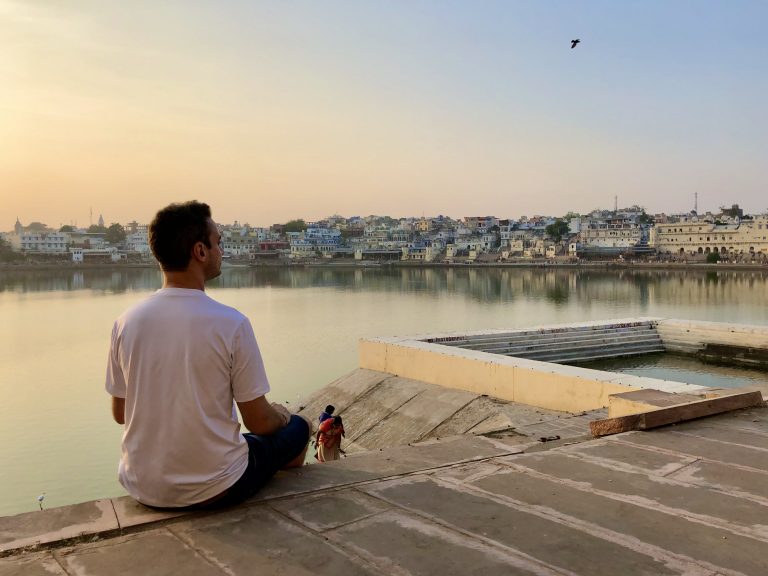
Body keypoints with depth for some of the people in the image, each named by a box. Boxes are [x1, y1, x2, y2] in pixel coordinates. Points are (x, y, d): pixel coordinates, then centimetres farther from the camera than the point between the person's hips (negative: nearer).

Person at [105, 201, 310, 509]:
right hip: (213, 490, -5)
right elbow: (259, 422, -13)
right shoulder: (231, 324, -19)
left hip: (143, 489, 5)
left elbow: (120, 414, 5)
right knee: (298, 427, 21)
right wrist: (281, 415, 10)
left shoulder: (125, 322, -6)